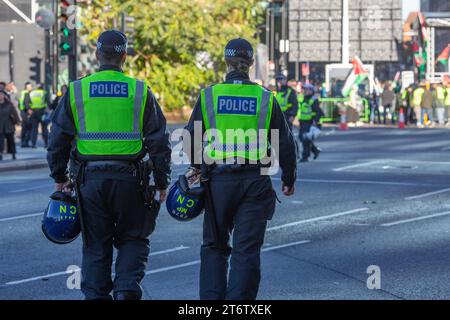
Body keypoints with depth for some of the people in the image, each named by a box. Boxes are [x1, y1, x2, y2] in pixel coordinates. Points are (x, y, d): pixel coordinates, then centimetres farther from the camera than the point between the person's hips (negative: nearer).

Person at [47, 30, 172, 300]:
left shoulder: (76, 91, 1)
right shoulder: (140, 91, -1)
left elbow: (58, 140, 4)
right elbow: (159, 142, 0)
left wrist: (60, 177, 15)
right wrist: (162, 183, 8)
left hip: (89, 179, 1)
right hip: (129, 178, -1)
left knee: (96, 246, 11)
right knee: (133, 239, 12)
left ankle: (96, 295, 8)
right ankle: (127, 289, -8)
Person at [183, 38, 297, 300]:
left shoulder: (208, 96, -1)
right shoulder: (265, 99, -1)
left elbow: (190, 141, 3)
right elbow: (285, 143, 4)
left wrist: (197, 166, 23)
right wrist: (289, 180, 17)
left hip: (219, 180, 1)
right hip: (255, 181, 0)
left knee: (214, 246, 15)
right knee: (247, 249, 3)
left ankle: (211, 297, 7)